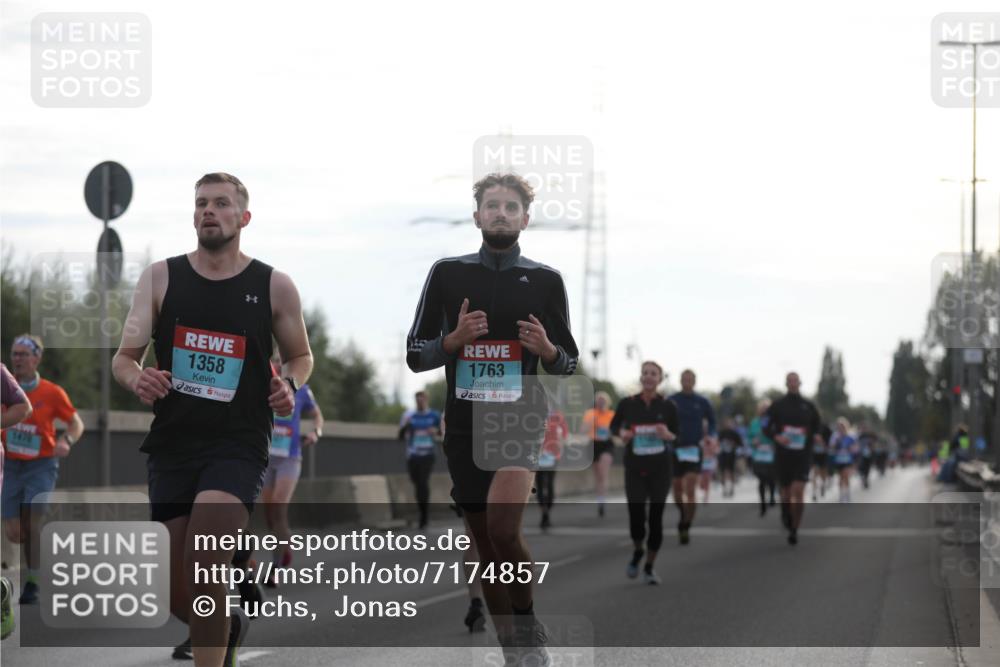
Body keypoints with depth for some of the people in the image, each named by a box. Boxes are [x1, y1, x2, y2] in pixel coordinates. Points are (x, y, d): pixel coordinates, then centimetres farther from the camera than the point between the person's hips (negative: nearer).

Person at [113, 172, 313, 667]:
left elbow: (300, 355, 17)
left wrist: (290, 384, -7)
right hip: (172, 444, 3)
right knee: (181, 599, 6)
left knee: (203, 565, -26)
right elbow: (123, 357, 4)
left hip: (238, 446, -3)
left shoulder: (274, 286, 3)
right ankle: (229, 625, 40)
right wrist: (137, 378, -20)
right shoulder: (160, 278, 5)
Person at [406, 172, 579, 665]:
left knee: (502, 527, -24)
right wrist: (454, 340, -12)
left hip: (521, 417, -3)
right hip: (465, 424, 3)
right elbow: (415, 355, 7)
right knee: (486, 546, 7)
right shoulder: (447, 273, 6)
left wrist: (547, 349, -10)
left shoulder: (546, 280, 5)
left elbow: (568, 365, 12)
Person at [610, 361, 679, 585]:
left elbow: (678, 435, 6)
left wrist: (668, 435, -17)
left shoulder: (667, 406, -2)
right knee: (636, 516, -7)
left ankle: (649, 566, 18)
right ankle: (637, 551, 26)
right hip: (635, 468, 0)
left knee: (655, 517, 1)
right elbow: (614, 425, 12)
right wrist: (622, 433, -10)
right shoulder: (627, 404, -3)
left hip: (660, 468, 0)